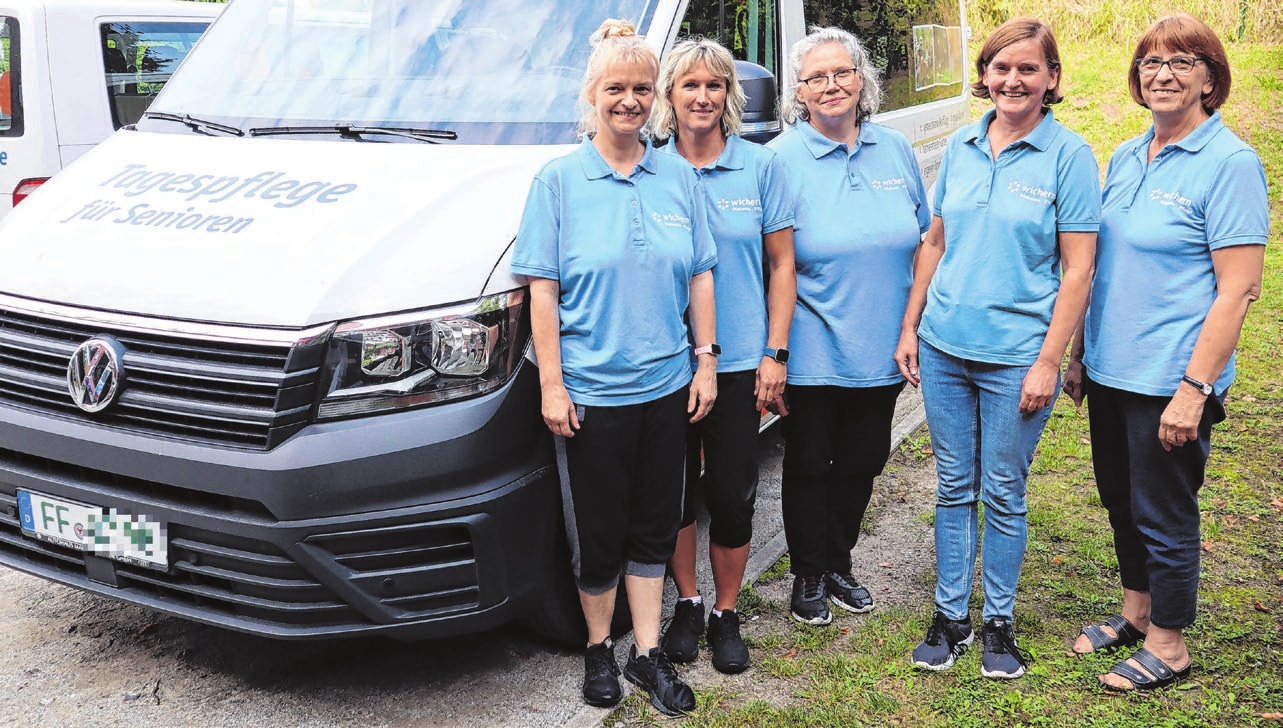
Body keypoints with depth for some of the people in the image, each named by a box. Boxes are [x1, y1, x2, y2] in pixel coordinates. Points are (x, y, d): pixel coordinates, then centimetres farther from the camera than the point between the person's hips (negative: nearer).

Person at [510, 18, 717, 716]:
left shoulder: (677, 176, 6)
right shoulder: (559, 179, -4)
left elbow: (701, 275, 11)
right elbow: (541, 289, -7)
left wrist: (706, 359, 5)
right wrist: (551, 385, -12)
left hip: (665, 385, 4)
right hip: (590, 391, -3)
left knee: (654, 526, 13)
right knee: (597, 533, 7)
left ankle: (647, 654, 26)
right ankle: (598, 649, 28)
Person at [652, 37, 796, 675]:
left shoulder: (760, 166, 1)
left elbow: (781, 264, 3)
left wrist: (775, 353, -3)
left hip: (738, 361, 0)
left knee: (733, 495, 5)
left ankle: (726, 614, 25)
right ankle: (686, 603, 30)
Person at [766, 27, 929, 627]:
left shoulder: (895, 150, 5)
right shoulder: (781, 159, -9)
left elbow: (923, 241, 14)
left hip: (881, 351, 4)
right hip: (812, 353, -4)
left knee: (863, 461, 15)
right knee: (810, 465, 9)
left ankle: (839, 563, 35)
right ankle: (808, 575, 28)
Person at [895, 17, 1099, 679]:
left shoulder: (1068, 155, -6)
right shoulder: (960, 146, 7)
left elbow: (1077, 270, -8)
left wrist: (1048, 362, -13)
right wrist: (909, 327, 8)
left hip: (1015, 354, -4)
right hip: (943, 347, 4)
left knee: (1003, 493, 7)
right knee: (953, 486, 12)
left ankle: (999, 623, 25)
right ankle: (950, 616, 25)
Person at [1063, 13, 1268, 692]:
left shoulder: (1230, 163, -13)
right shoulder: (1125, 158, 8)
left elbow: (1237, 290, -16)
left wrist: (1195, 386, -20)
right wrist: (1079, 353, 14)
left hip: (1169, 380, -7)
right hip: (1109, 372, 7)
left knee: (1162, 512, 6)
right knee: (1120, 501, 19)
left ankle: (1168, 645, 25)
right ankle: (1135, 611, 39)